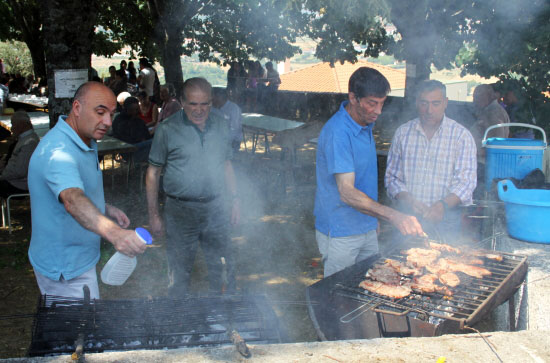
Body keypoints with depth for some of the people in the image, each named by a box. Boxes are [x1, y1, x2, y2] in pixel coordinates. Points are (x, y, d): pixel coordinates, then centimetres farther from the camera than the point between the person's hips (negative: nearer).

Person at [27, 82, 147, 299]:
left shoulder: (86, 141, 4)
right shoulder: (58, 152, -30)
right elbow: (73, 200, -49)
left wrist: (106, 209, 4)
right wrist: (113, 232, -65)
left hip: (78, 257, 10)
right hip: (66, 269, -10)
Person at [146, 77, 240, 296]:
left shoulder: (220, 126, 4)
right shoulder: (167, 130, -8)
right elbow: (153, 173, -4)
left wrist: (234, 199, 12)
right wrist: (153, 215, -5)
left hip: (216, 208, 3)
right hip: (181, 211, -3)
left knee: (221, 266, 14)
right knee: (179, 269, 8)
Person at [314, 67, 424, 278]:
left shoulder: (366, 124, 4)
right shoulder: (337, 133, -25)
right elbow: (347, 192, -32)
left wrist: (374, 219, 15)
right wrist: (393, 216, -41)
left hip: (367, 228, 8)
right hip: (340, 234, -8)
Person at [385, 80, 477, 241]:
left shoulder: (462, 135, 1)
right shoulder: (403, 133, 7)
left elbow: (466, 181, -7)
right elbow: (392, 177, 6)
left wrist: (444, 205, -24)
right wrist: (408, 200, -12)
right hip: (408, 217, 1)